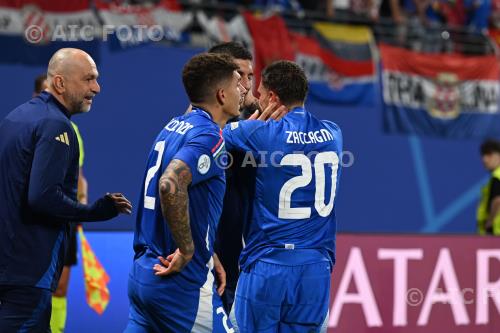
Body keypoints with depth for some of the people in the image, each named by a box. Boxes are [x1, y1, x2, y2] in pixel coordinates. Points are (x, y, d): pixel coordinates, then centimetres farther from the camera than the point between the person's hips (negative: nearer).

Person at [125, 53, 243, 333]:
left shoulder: (174, 127, 14)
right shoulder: (209, 136, -14)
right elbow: (170, 184, -32)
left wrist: (207, 255, 22)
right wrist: (187, 251, -22)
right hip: (180, 281, -9)